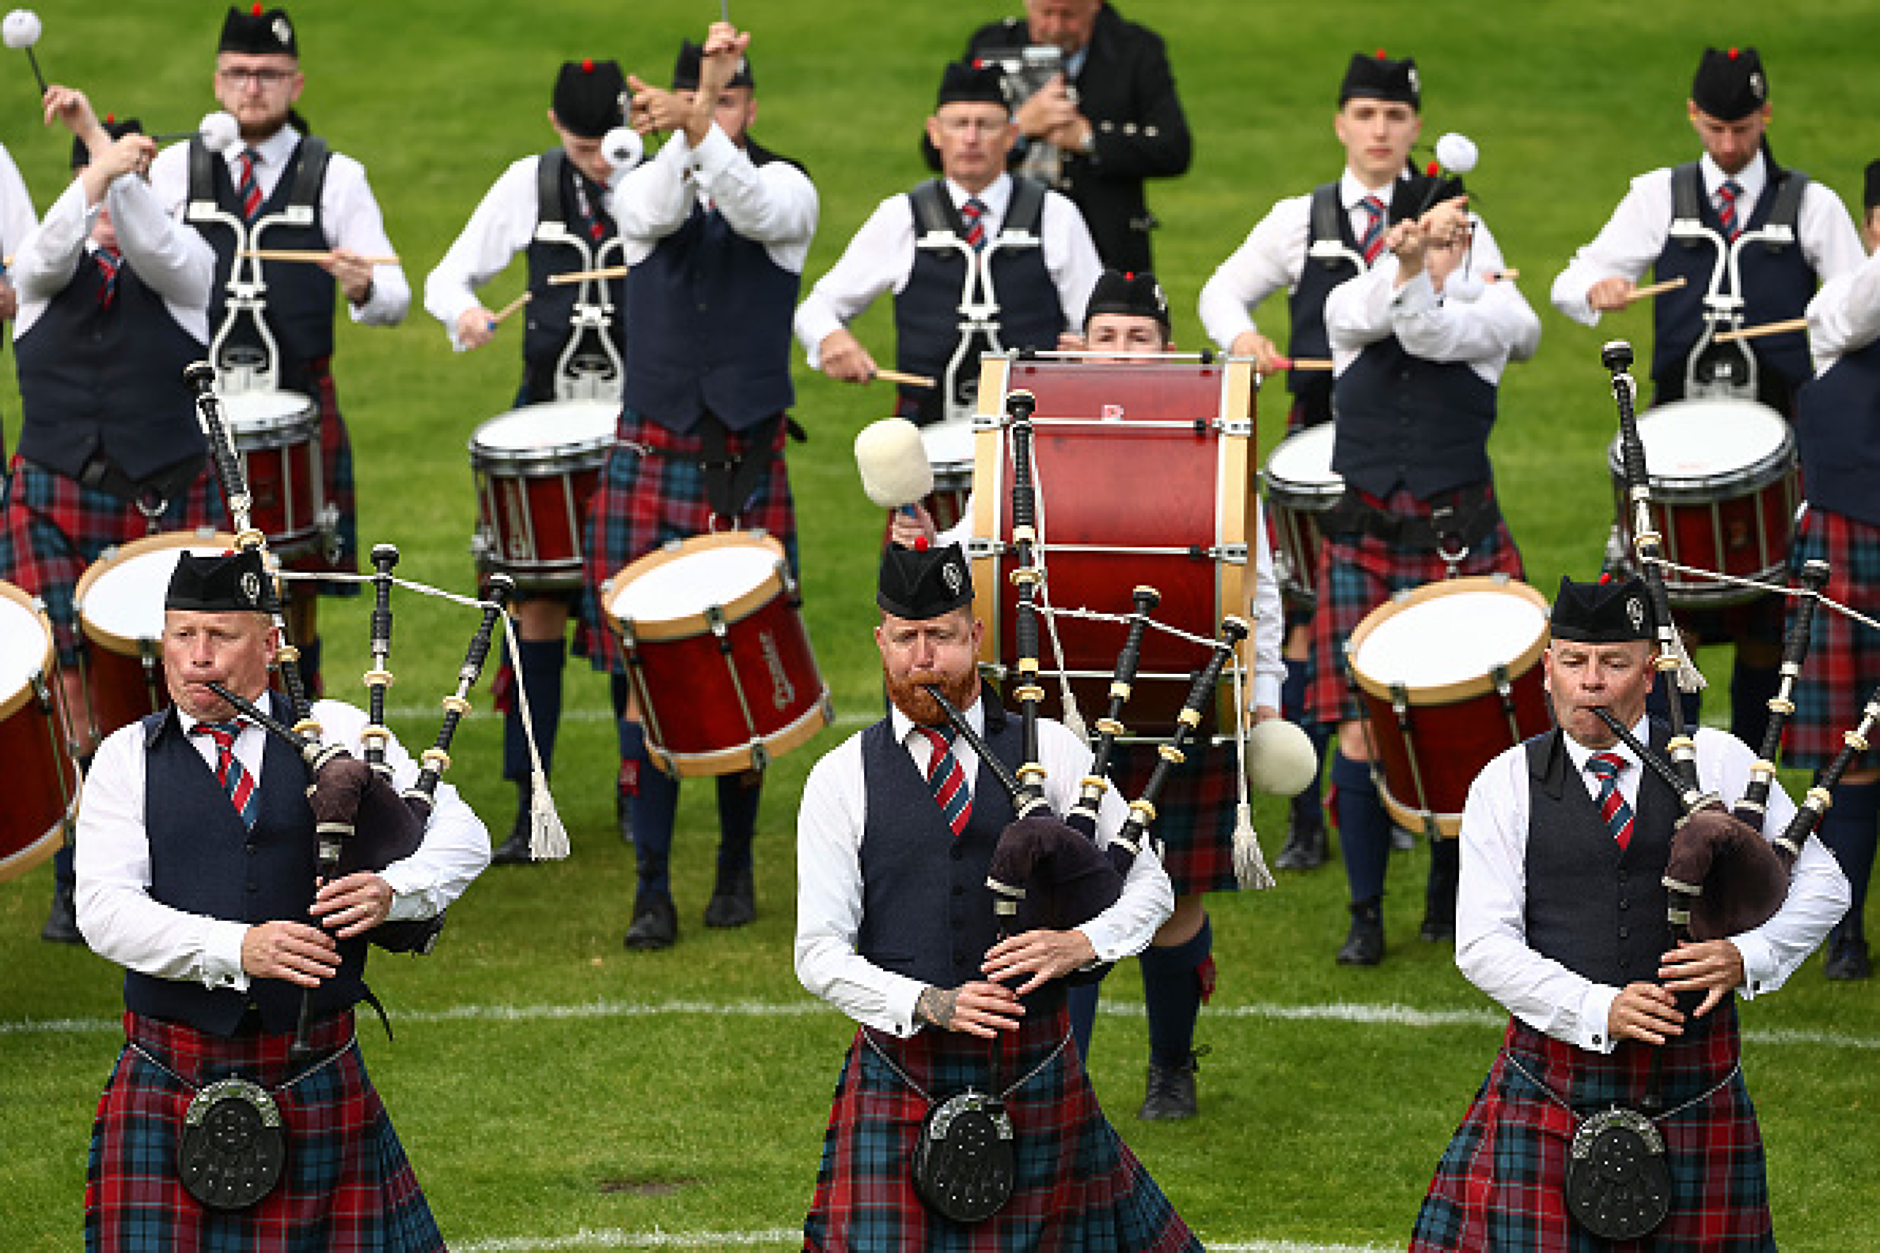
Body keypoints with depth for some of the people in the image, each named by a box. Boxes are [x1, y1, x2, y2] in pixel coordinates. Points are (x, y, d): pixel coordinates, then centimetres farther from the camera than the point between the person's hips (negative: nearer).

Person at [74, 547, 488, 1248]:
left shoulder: (337, 732, 6)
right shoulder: (127, 758, 4)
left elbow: (463, 835, 4)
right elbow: (104, 910, -8)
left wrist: (392, 890, -19)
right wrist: (236, 947, -23)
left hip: (318, 1082, 1)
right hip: (169, 1085, -1)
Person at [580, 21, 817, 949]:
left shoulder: (787, 189, 3)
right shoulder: (640, 188, 6)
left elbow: (751, 209, -22)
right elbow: (654, 214, -20)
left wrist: (702, 129, -40)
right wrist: (683, 128, -39)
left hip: (748, 467, 0)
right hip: (650, 462, 1)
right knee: (643, 672, -4)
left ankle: (737, 864, 22)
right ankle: (652, 889, -1)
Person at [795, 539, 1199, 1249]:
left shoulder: (1048, 750, 4)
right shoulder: (841, 780, 2)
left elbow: (1148, 883, 8)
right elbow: (820, 955, -3)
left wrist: (1082, 943, -13)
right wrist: (932, 1003, -18)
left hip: (1036, 1072, 1)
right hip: (901, 1074, -1)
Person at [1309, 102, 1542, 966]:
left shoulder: (1493, 319, 0)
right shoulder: (1350, 307, 5)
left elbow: (1431, 332, -20)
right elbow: (1374, 313, -19)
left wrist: (1426, 266, -37)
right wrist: (1404, 256, -37)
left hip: (1459, 540, -1)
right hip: (1363, 543, 1)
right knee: (1360, 732, -5)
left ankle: (1449, 893, 23)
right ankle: (1366, 914, 6)